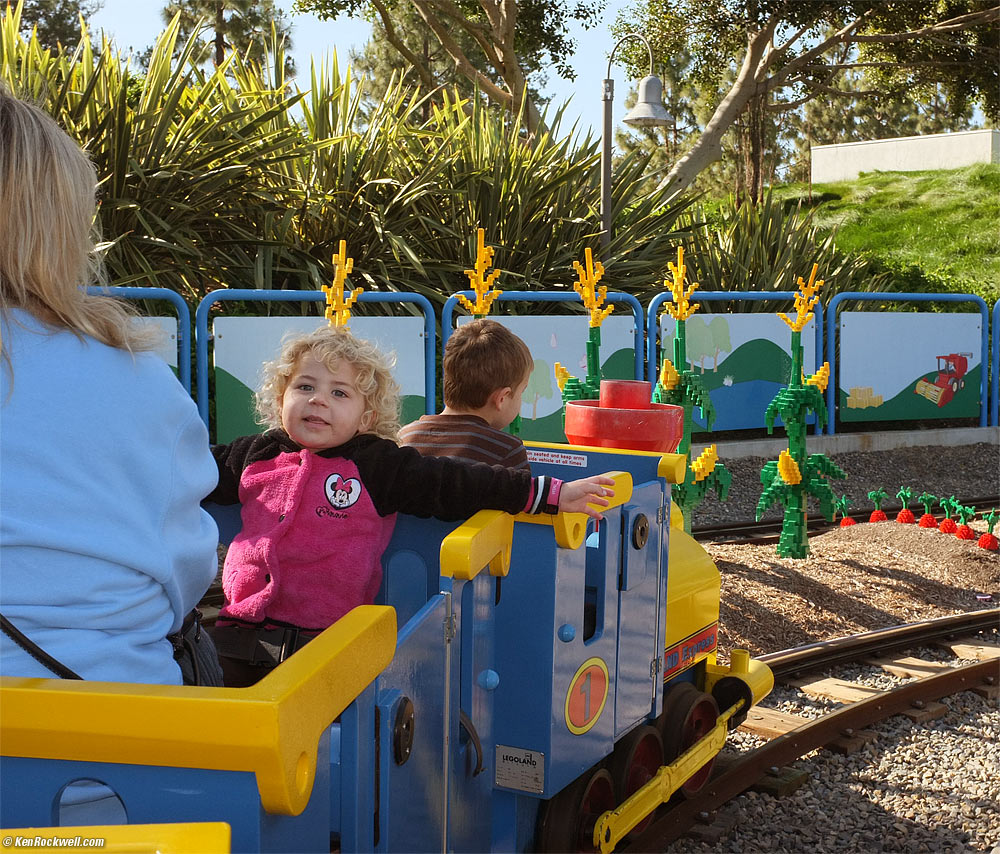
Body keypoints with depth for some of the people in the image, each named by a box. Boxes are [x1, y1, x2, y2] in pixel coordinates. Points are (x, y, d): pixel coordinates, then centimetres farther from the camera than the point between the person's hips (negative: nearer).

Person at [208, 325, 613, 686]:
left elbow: (457, 484, -4)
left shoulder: (380, 466, 0)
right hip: (241, 635, 4)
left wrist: (552, 493, -8)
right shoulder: (257, 455, 10)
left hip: (328, 644, -3)